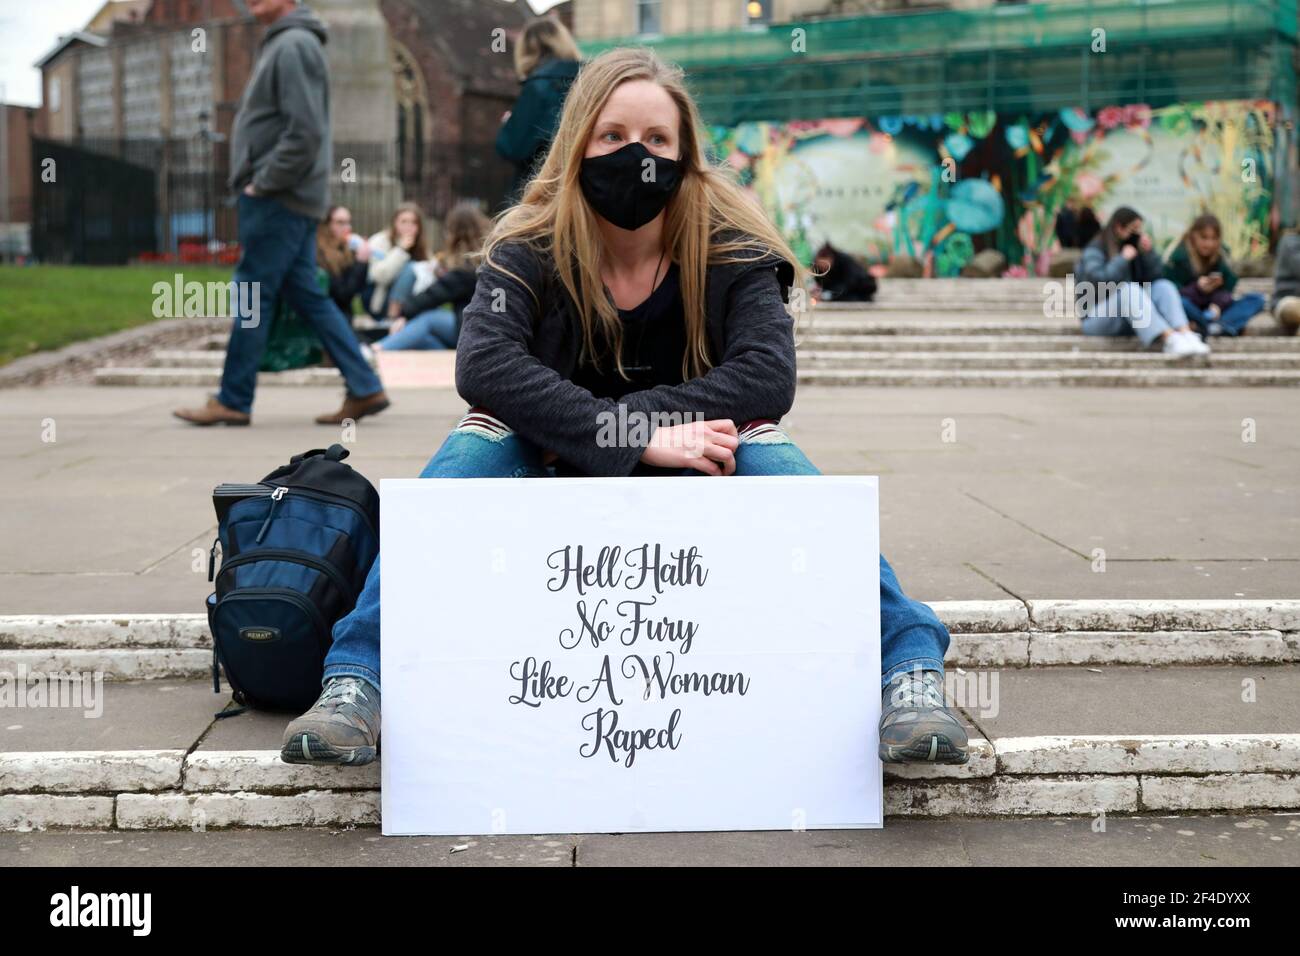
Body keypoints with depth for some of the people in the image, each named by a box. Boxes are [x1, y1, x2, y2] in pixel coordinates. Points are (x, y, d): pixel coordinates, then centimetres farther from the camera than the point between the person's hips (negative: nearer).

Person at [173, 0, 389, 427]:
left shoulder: (294, 46, -13)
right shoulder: (280, 44, 18)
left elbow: (304, 132, -21)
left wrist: (263, 183, -15)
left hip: (279, 199, -10)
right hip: (290, 198, 10)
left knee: (251, 294, -3)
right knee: (306, 294, 9)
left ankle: (232, 401, 5)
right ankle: (364, 388, 10)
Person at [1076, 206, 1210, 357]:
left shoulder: (1135, 246, 13)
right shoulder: (1094, 251, -7)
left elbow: (1154, 277, 7)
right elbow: (1099, 280, -25)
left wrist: (1148, 252, -6)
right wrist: (1123, 259, -19)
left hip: (1130, 319, 6)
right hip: (1096, 318, -6)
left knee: (1164, 286, -14)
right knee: (1128, 289, -32)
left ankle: (1187, 335, -39)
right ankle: (1170, 339, -49)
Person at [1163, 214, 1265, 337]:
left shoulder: (1220, 258, 6)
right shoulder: (1178, 257, -7)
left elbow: (1225, 290, -2)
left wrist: (1217, 304, -24)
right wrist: (1198, 289, -27)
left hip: (1211, 311, 5)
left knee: (1257, 299, -12)